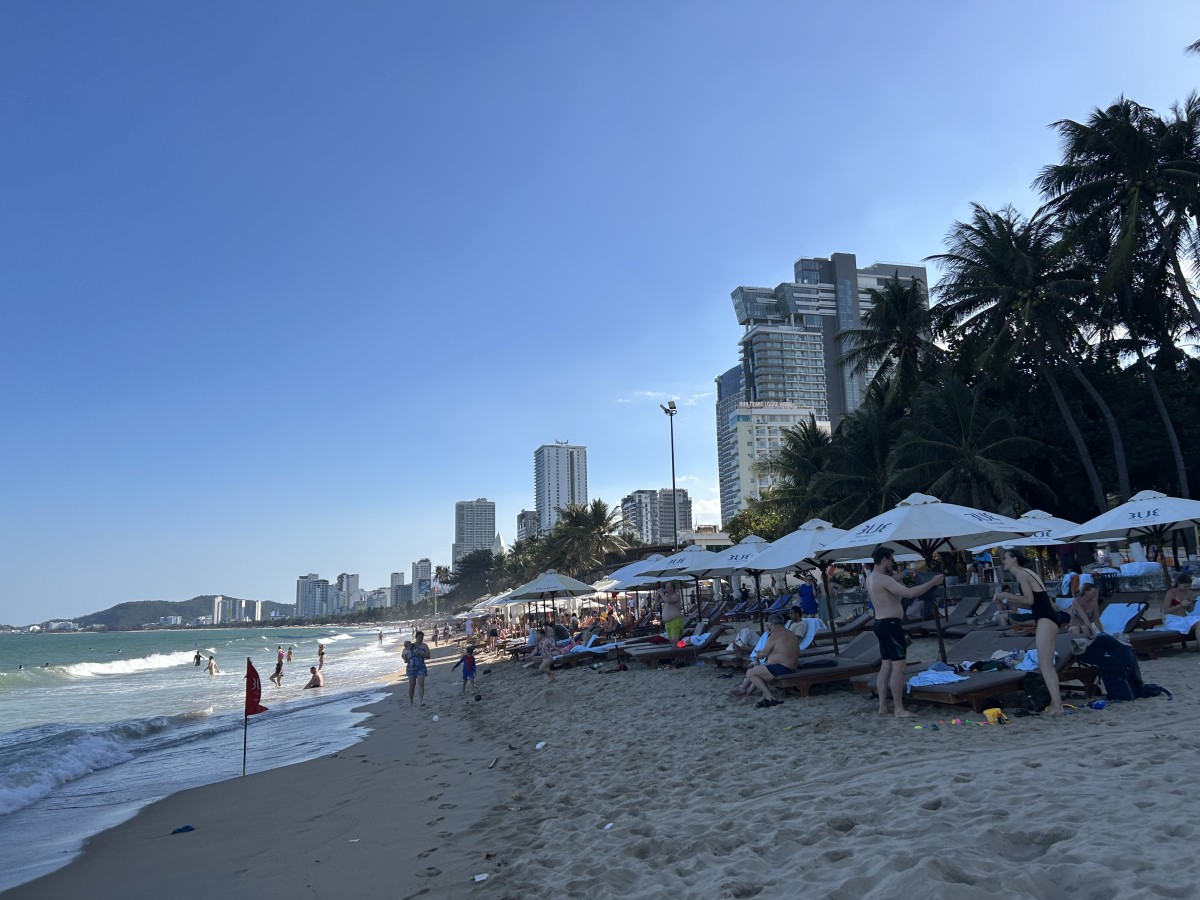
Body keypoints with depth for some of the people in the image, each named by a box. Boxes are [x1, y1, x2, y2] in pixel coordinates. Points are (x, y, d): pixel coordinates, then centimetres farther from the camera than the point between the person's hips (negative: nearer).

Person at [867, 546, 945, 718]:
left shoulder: (871, 578, 13)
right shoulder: (883, 579, -18)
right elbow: (909, 593, -26)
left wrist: (895, 578, 11)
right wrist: (932, 582, -18)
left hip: (881, 623, 10)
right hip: (891, 624, -10)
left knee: (886, 665, 13)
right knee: (898, 667, -6)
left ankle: (882, 706, 16)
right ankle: (899, 709, -4)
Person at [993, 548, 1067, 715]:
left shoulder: (1021, 573, -9)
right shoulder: (1026, 573, 20)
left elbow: (1029, 600, -17)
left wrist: (1006, 594, -9)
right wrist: (1007, 600, 15)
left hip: (1045, 619, -11)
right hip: (1048, 619, 11)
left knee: (1045, 665, -12)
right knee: (1047, 664, 14)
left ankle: (1057, 706, -16)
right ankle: (1056, 702, 17)